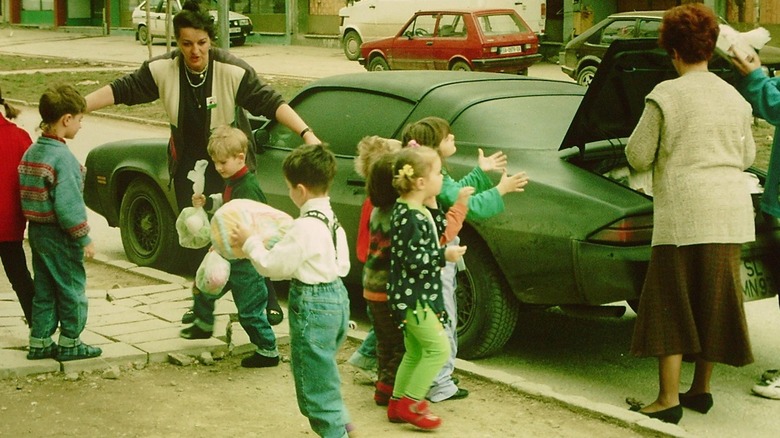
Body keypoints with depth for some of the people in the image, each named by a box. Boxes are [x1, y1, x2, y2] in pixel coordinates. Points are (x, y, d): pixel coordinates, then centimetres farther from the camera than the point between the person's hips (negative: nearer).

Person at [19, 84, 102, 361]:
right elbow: (67, 205, -23)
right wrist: (84, 238, -16)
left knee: (44, 289, 15)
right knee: (72, 289, 4)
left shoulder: (31, 153, 8)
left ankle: (40, 342, 20)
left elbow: (28, 195, 14)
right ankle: (69, 343, 11)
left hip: (36, 231, 9)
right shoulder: (62, 157, -19)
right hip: (59, 235, -9)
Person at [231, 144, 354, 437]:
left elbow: (273, 265, -16)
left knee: (313, 373, 2)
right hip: (337, 296, 10)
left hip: (312, 305, -10)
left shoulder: (305, 227, -21)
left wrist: (250, 243, -4)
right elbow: (343, 265, 14)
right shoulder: (333, 220, 7)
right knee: (322, 368, 24)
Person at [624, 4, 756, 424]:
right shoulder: (734, 98, 8)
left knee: (671, 304, 2)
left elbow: (638, 156, -4)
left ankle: (669, 398, 1)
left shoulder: (665, 96, -8)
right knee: (714, 301, 14)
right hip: (730, 214, 6)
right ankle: (701, 389, 24)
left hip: (683, 213, -5)